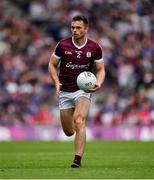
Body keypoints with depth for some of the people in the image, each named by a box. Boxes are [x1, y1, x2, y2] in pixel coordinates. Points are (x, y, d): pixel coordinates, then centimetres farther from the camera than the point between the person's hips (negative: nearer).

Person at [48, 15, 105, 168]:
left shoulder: (94, 48, -5)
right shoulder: (62, 45, -6)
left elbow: (100, 69, 5)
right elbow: (52, 64, 6)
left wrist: (99, 83, -15)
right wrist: (56, 82, -9)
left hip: (83, 89, -2)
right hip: (65, 92, 2)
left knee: (79, 121, -26)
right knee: (68, 132, 6)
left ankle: (77, 159, -25)